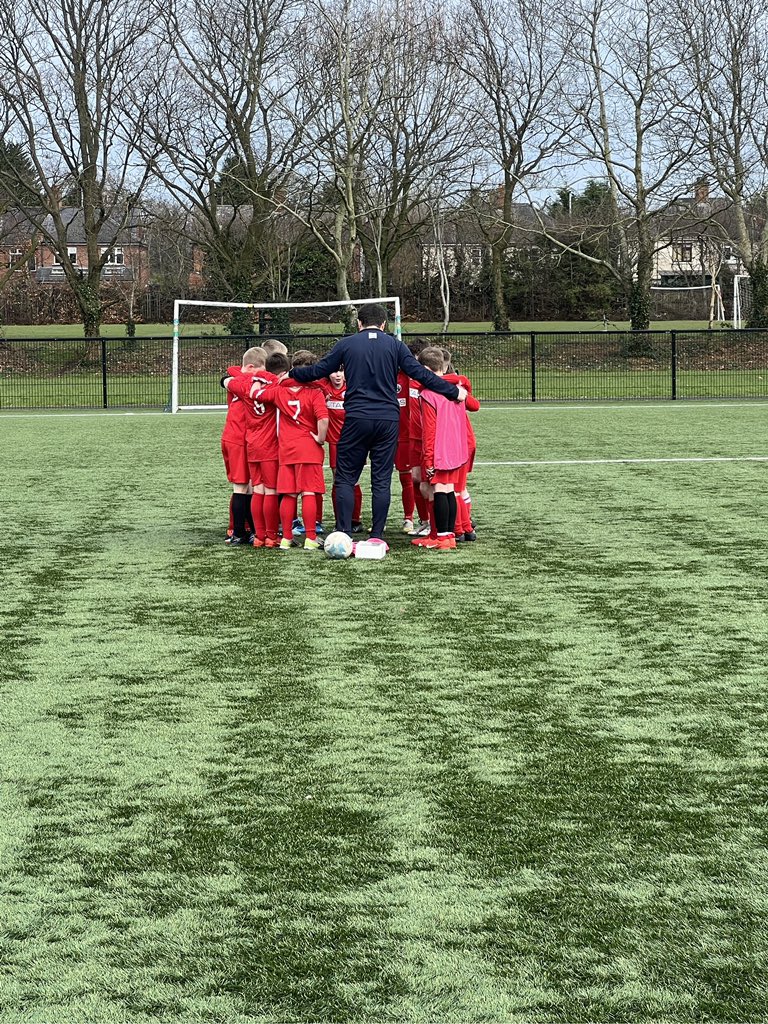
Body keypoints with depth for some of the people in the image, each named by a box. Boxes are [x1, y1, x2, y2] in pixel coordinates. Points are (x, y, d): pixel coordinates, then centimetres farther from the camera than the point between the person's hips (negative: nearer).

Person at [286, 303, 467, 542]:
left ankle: (344, 535, -1)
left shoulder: (346, 344, 4)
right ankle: (377, 537, 6)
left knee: (345, 478, 6)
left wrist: (291, 373, 23)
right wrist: (454, 392, 7)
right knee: (382, 480, 7)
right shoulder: (394, 345, 6)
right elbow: (420, 373, 1)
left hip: (357, 419, -1)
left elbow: (318, 371, 6)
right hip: (388, 421, 1)